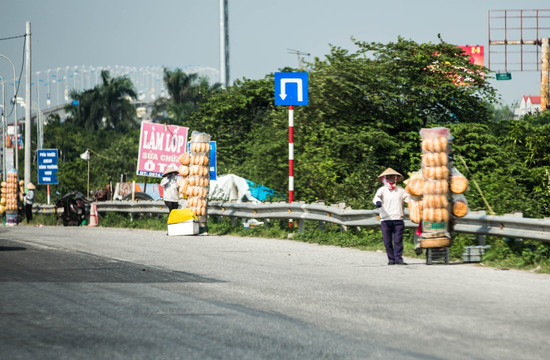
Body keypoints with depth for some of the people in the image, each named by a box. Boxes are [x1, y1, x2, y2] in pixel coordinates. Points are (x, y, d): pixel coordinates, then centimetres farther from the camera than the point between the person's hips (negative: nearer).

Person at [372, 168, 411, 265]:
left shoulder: (400, 190, 13)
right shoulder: (382, 190, 7)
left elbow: (408, 198, 12)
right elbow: (376, 197, -11)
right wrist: (378, 201, -36)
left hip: (398, 220, 1)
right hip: (385, 220, -1)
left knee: (398, 240, -6)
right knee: (388, 242, 1)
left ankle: (398, 258, -5)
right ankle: (391, 259, 10)